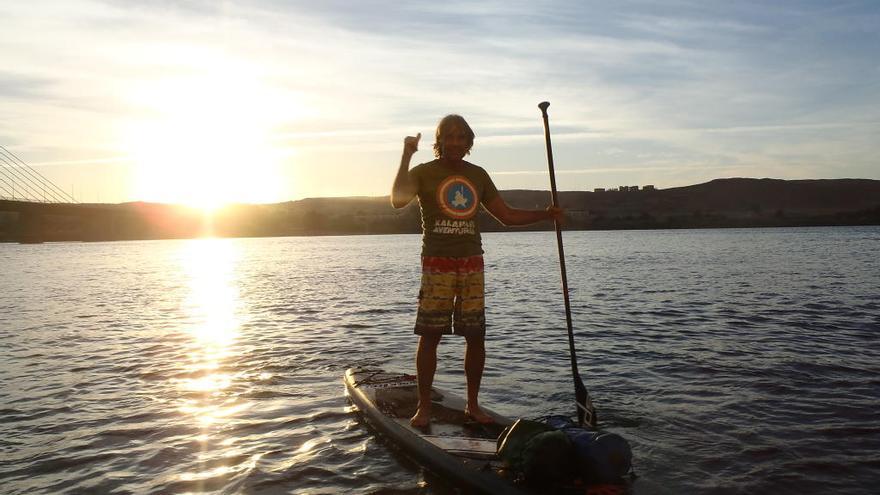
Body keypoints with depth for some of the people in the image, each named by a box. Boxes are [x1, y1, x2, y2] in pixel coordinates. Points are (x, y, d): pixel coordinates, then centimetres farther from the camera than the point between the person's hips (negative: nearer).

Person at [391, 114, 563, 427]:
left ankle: (472, 405, 18)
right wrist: (406, 156, -23)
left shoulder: (478, 175, 13)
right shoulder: (424, 173, 0)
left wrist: (546, 214, 5)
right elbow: (397, 201, -19)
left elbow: (507, 215, 16)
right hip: (437, 264, -4)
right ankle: (423, 407, 6)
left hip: (472, 264, 4)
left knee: (476, 336, 5)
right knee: (429, 335, -4)